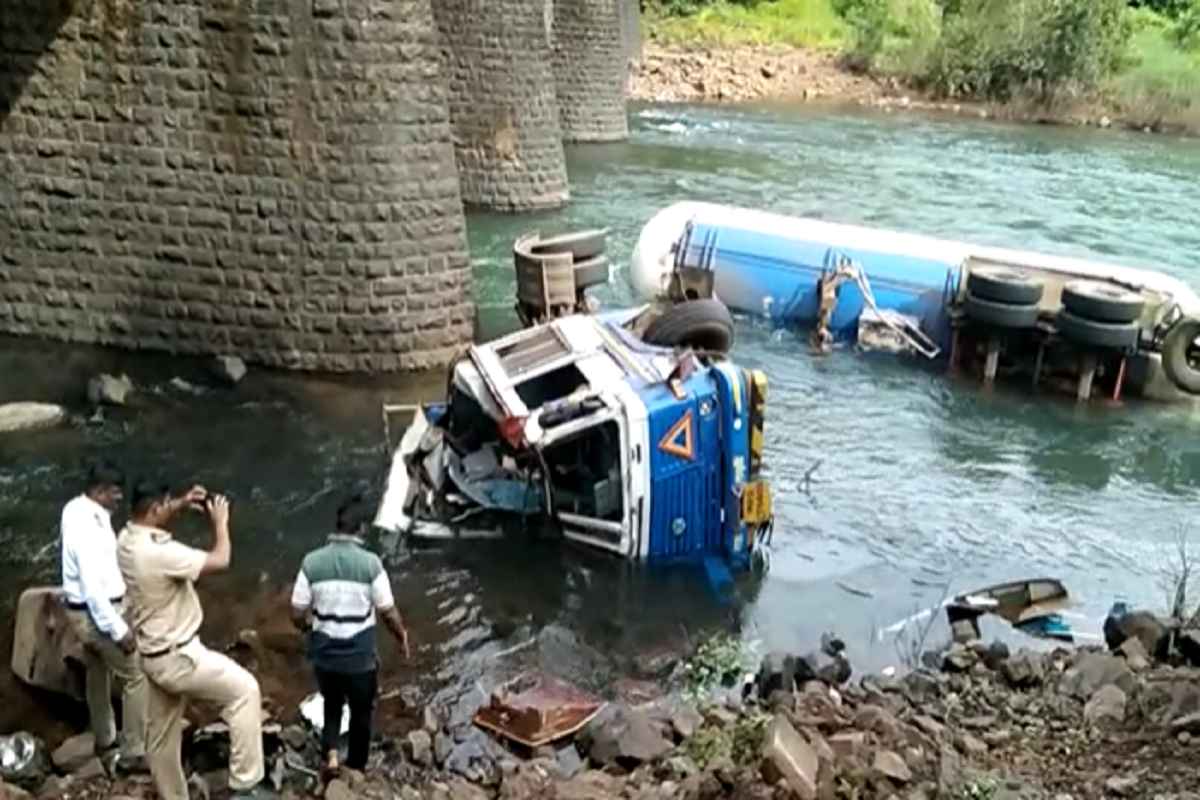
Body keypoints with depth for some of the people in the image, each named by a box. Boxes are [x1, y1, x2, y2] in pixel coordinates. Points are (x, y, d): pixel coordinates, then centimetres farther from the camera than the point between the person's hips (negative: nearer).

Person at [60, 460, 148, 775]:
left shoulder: (76, 508, -1)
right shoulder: (88, 528, -30)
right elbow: (93, 588, -29)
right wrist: (118, 629, -24)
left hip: (85, 610, 10)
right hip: (97, 614, -10)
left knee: (98, 675, 24)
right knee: (136, 677, -1)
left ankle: (105, 741, 43)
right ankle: (132, 754, 7)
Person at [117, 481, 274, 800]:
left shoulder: (127, 540, 0)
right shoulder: (160, 552, -29)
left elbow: (155, 520, 24)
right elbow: (220, 561, -22)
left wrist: (183, 503, 8)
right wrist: (220, 522, -7)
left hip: (154, 655, 10)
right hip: (178, 657, -10)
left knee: (162, 736, 18)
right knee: (244, 690, 0)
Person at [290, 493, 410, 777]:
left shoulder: (312, 562, -9)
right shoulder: (370, 563, -16)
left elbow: (297, 614, -4)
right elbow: (388, 613, -9)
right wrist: (402, 635, 10)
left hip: (324, 653, 2)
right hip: (360, 655, -2)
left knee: (332, 704, 27)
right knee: (361, 711, 20)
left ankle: (330, 753, 9)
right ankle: (355, 769, 32)